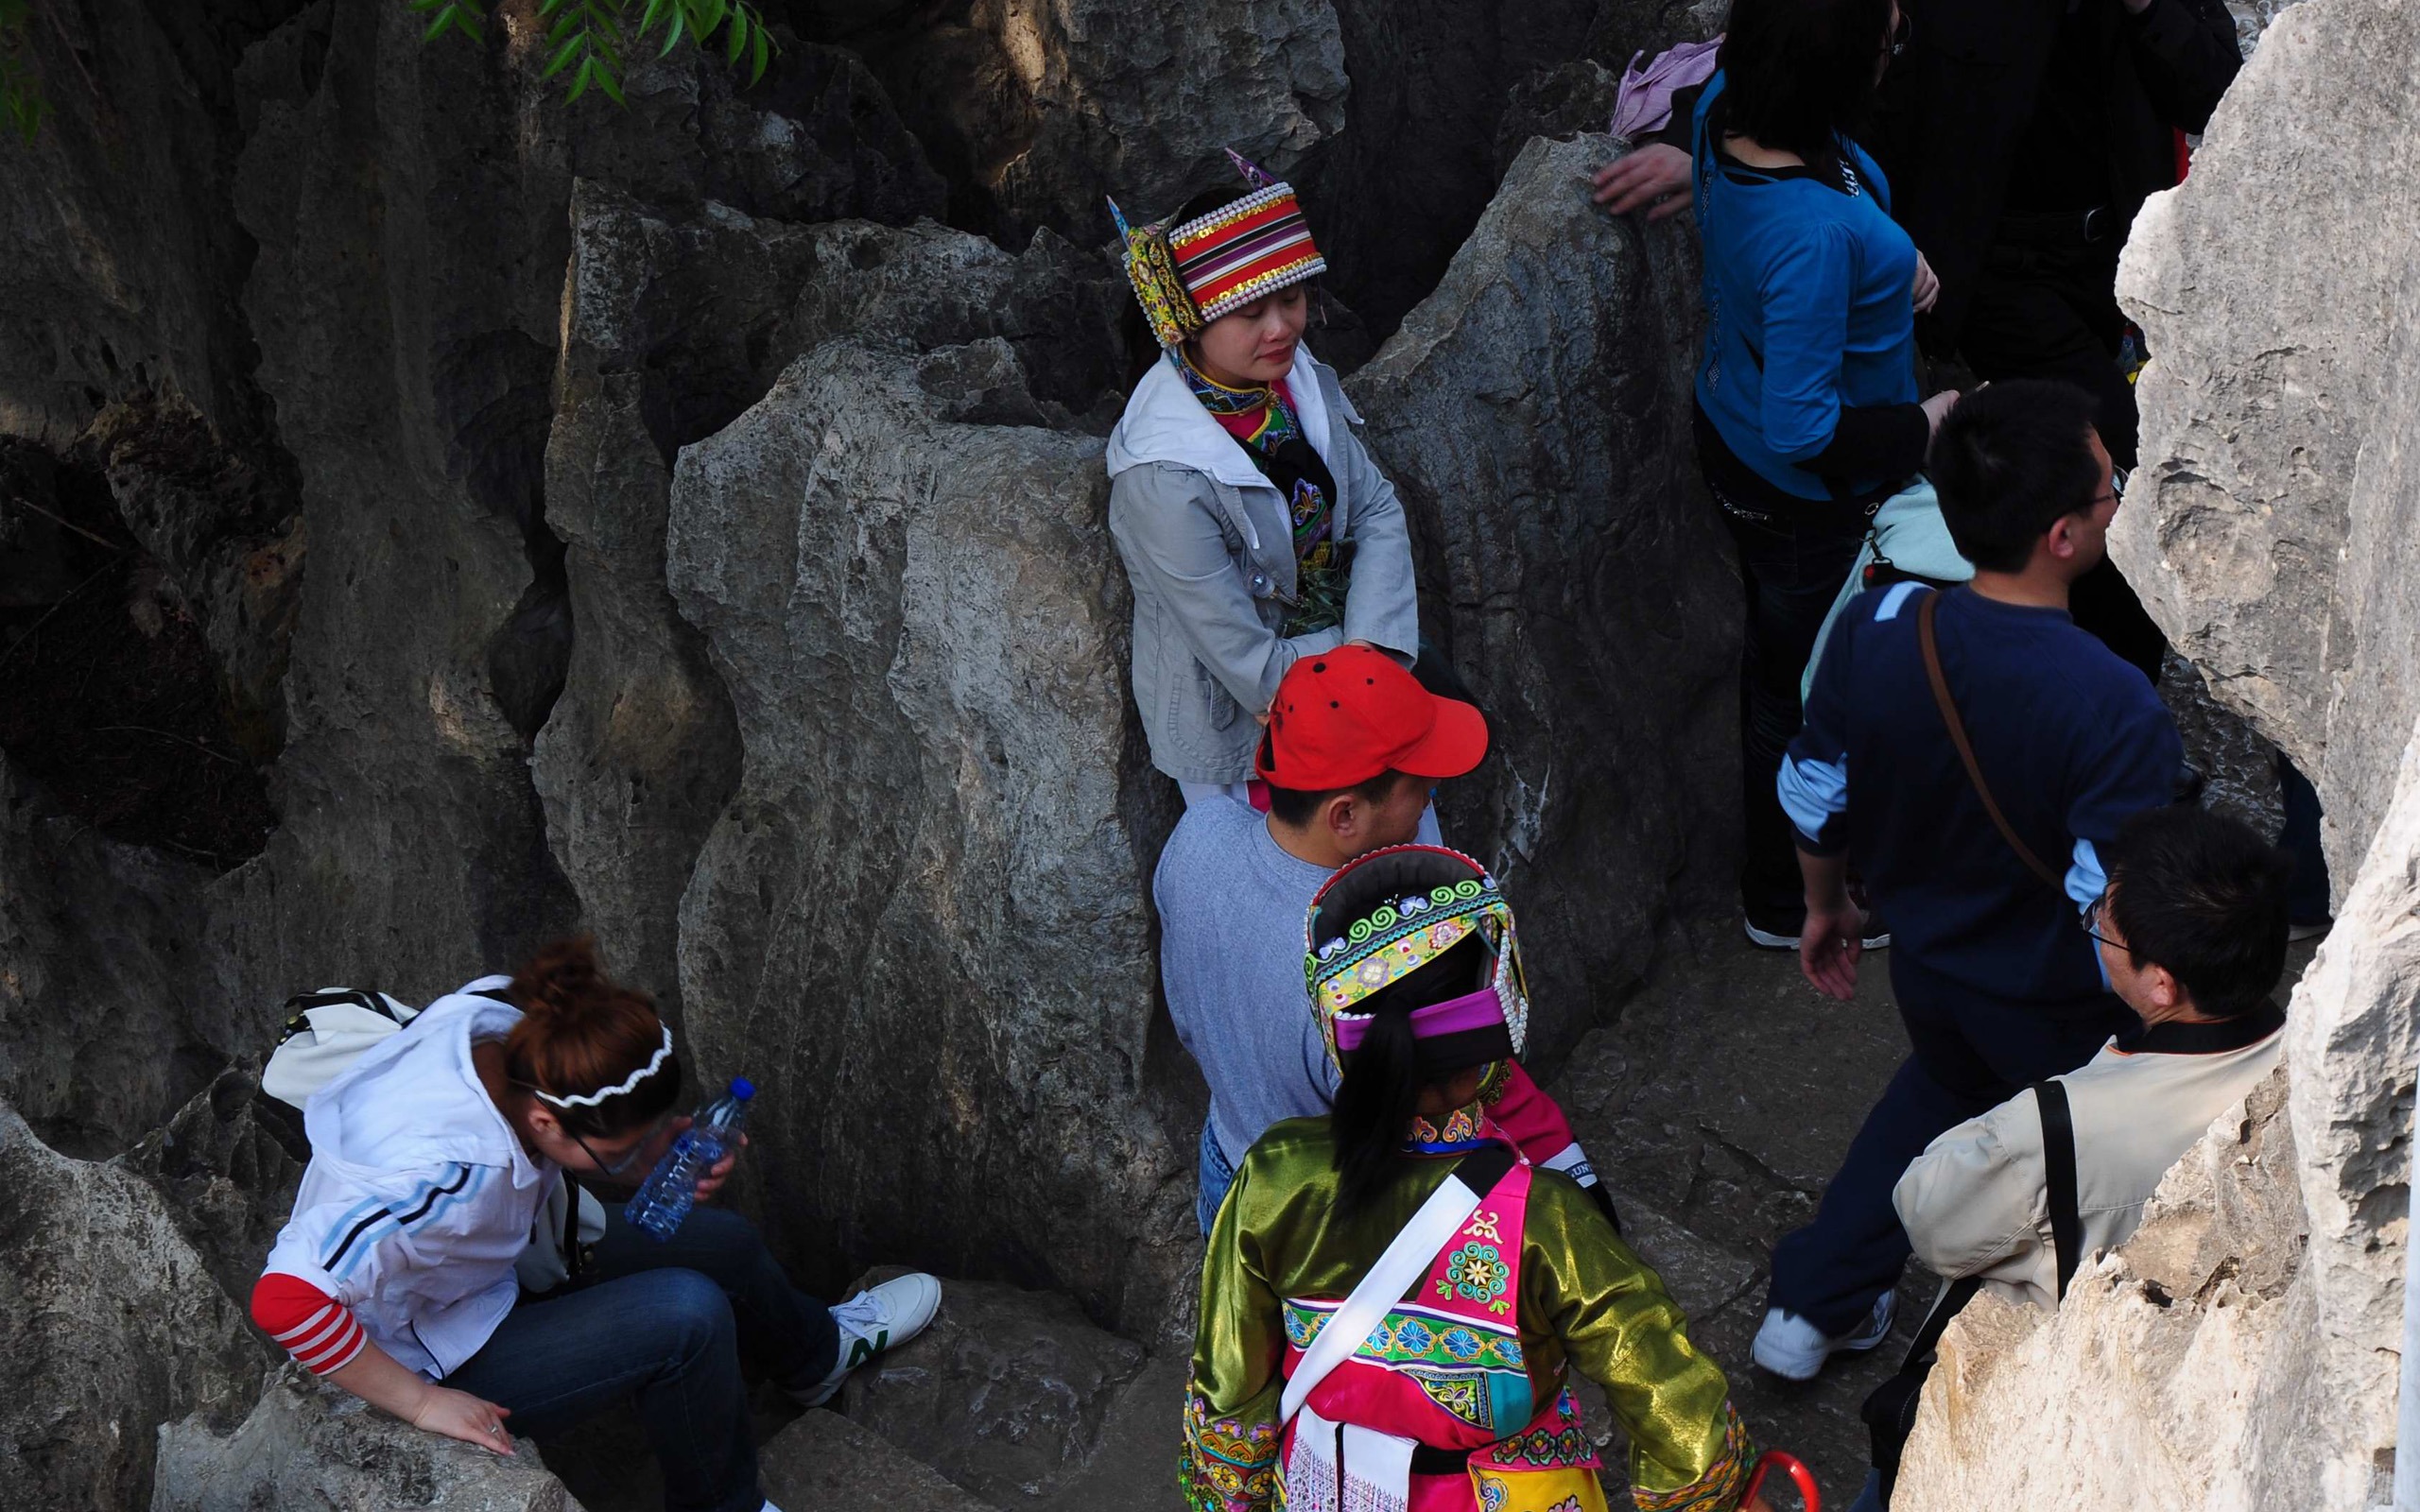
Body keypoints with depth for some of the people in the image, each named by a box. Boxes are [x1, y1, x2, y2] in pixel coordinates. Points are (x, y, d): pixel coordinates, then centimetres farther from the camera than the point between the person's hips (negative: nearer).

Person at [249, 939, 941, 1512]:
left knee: (724, 1246, 11)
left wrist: (652, 1155, -17)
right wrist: (422, 1404, -33)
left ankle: (820, 1352, 45)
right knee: (687, 1315, -23)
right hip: (440, 1361, -9)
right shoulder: (442, 1175, -42)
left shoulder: (504, 1027, -19)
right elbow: (286, 1300, -46)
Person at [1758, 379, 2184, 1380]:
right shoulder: (2116, 713, -37)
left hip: (1927, 955, 5)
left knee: (1947, 1083, 35)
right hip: (2059, 1009, -5)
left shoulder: (1874, 629, -22)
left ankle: (1813, 1305, 42)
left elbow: (1814, 800, -6)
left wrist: (1825, 905, 14)